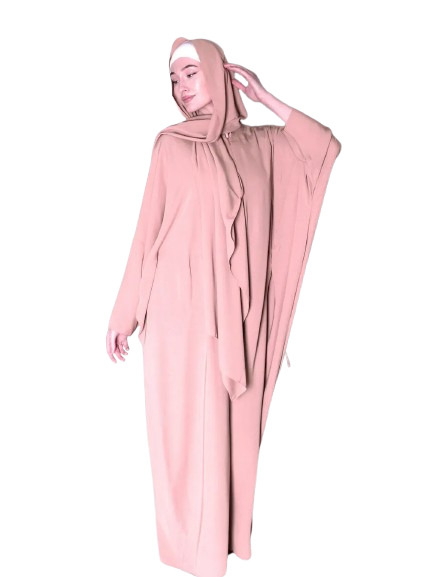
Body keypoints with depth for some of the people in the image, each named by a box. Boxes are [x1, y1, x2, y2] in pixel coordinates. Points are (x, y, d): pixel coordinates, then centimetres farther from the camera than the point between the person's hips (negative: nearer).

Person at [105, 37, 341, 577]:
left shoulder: (260, 142, 10)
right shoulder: (169, 143, 3)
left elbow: (328, 148, 2)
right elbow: (146, 229, 1)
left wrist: (265, 97, 4)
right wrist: (123, 312, -1)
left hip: (239, 313, 3)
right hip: (181, 307, -2)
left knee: (236, 425, 10)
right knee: (186, 425, 3)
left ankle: (230, 534, 28)